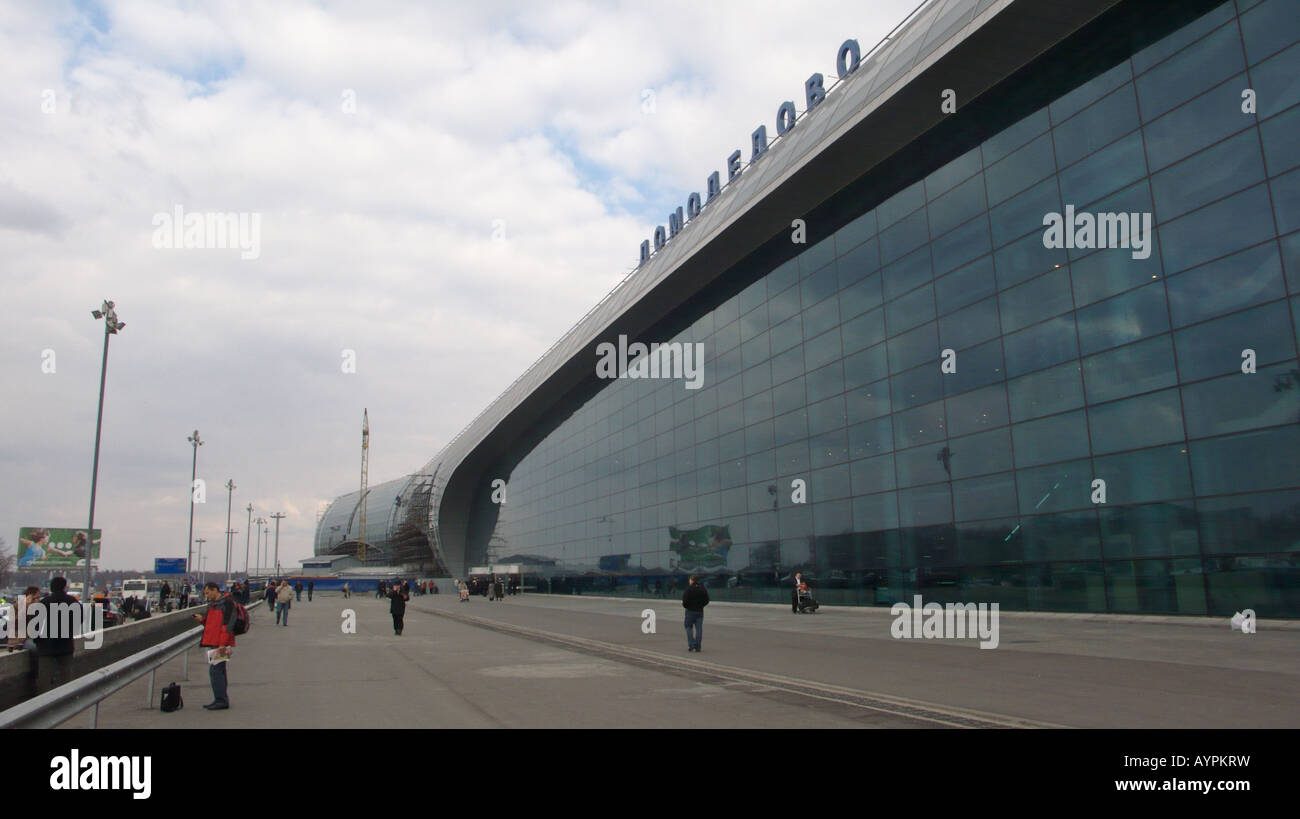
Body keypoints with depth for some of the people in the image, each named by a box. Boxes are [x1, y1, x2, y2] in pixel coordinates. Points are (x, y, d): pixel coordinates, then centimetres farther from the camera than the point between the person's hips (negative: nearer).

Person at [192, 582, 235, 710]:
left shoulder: (227, 603, -11)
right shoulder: (212, 605, 19)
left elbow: (228, 624, -17)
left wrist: (222, 644, -21)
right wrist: (202, 619, 6)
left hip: (222, 644, -10)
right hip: (214, 642, 10)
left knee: (215, 671, -11)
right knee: (219, 671, 13)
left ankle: (221, 700, -8)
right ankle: (221, 699, 19)